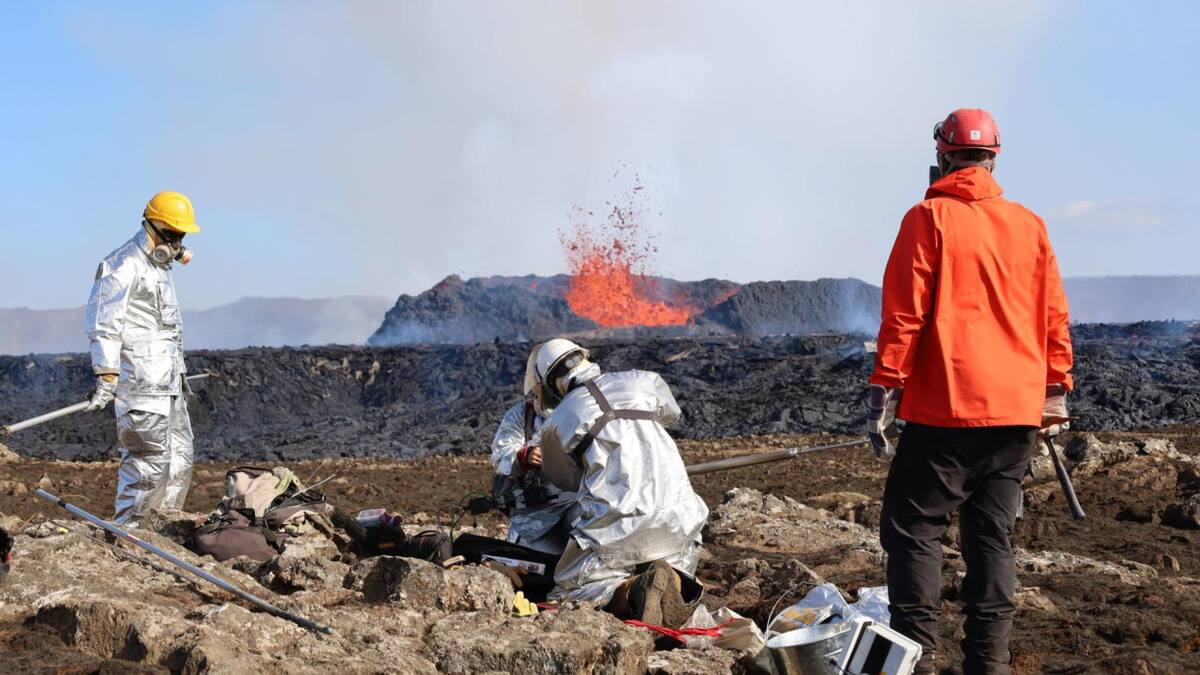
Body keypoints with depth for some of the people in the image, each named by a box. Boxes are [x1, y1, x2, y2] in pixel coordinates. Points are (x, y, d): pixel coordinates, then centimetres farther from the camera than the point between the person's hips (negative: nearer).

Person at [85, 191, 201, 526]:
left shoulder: (160, 266, 20)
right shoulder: (123, 265, -10)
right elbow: (104, 323, -16)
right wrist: (107, 376, -21)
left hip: (167, 382, 10)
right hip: (141, 382, -10)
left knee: (180, 456, 11)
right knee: (149, 458, -12)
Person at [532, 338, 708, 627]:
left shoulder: (558, 422, 7)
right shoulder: (641, 381, 12)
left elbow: (567, 479, 23)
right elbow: (671, 413, 34)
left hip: (619, 522, -3)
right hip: (677, 515, 3)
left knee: (569, 586, 13)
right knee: (679, 562, 31)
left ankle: (632, 591, -16)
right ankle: (675, 583, -6)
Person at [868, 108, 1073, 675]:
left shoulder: (930, 218, -4)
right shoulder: (1029, 225, 9)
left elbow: (904, 314, -9)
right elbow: (1054, 317, 11)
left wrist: (884, 391, -6)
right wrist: (1056, 392, 18)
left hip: (944, 409, -5)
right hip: (1018, 412, 5)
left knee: (914, 528, 2)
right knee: (992, 534, 11)